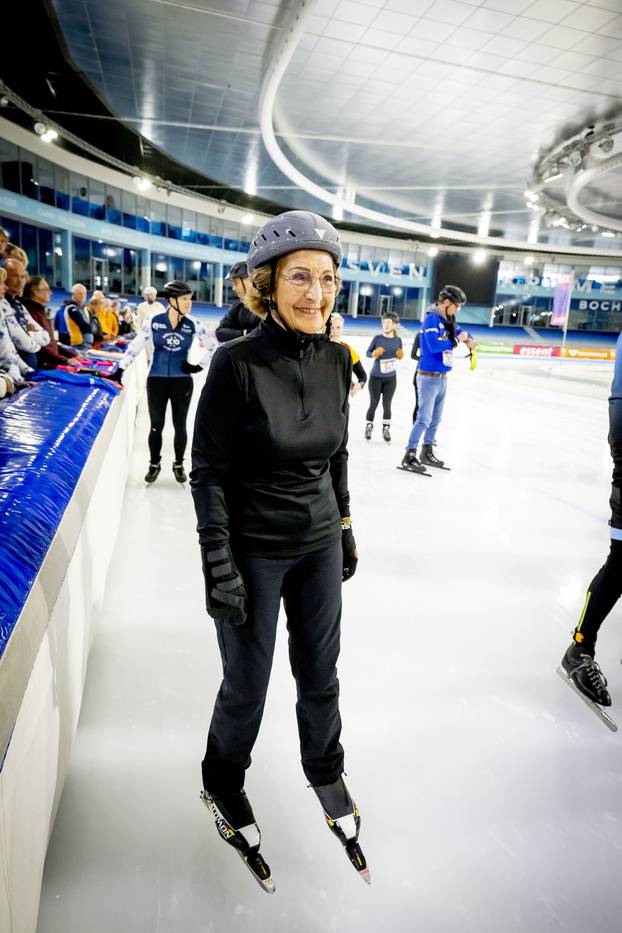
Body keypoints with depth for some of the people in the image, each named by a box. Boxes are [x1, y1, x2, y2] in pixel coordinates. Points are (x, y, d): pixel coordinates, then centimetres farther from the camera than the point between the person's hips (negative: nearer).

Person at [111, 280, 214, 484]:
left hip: (182, 382, 1)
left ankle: (179, 465, 25)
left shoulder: (193, 325, -2)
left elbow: (211, 346, 9)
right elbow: (135, 346, -3)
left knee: (180, 425, 8)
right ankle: (154, 464, 24)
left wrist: (199, 365, 1)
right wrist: (120, 369, -6)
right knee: (156, 425, 7)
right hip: (156, 381, -1)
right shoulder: (154, 322, -5)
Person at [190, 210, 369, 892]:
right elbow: (208, 470, -14)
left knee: (319, 672, 20)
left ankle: (325, 772, 50)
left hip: (320, 544, 5)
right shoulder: (237, 363, -18)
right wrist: (217, 564, -15)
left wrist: (346, 529, 13)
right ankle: (223, 783, 45)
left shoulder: (336, 360, -2)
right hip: (253, 550, -4)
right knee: (247, 685, 13)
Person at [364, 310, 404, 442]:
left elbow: (399, 355, 10)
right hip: (375, 377, -1)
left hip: (391, 378, 2)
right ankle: (369, 426, 24)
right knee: (374, 403, 7)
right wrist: (374, 354, -23)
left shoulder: (398, 340, -2)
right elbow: (368, 352, -2)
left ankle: (386, 429, 20)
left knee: (387, 404, 6)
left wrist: (400, 355, -13)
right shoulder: (377, 338, -9)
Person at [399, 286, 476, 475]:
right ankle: (409, 456, -6)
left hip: (442, 378, 9)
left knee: (435, 419, 15)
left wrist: (469, 340, -2)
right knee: (424, 419, -11)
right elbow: (434, 346, -24)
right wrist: (456, 340, -13)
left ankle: (427, 454, 27)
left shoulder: (447, 321, 12)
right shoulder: (431, 319, -14)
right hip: (429, 377, -9)